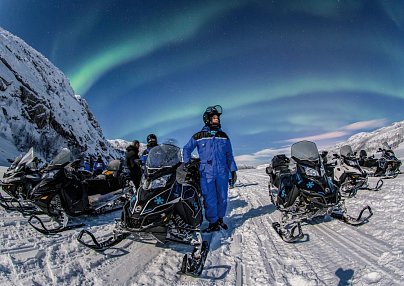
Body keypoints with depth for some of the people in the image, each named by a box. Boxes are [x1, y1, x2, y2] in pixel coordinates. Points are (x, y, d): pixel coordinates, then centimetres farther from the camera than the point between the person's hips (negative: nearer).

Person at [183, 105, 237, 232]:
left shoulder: (224, 136, 10)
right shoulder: (198, 136, 2)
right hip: (206, 173, -2)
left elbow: (229, 155, 15)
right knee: (210, 199, -2)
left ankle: (220, 219, 28)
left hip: (222, 173, 3)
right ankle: (213, 222, 13)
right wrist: (186, 165, 2)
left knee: (222, 198, 10)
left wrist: (233, 170, 11)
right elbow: (186, 149, 12)